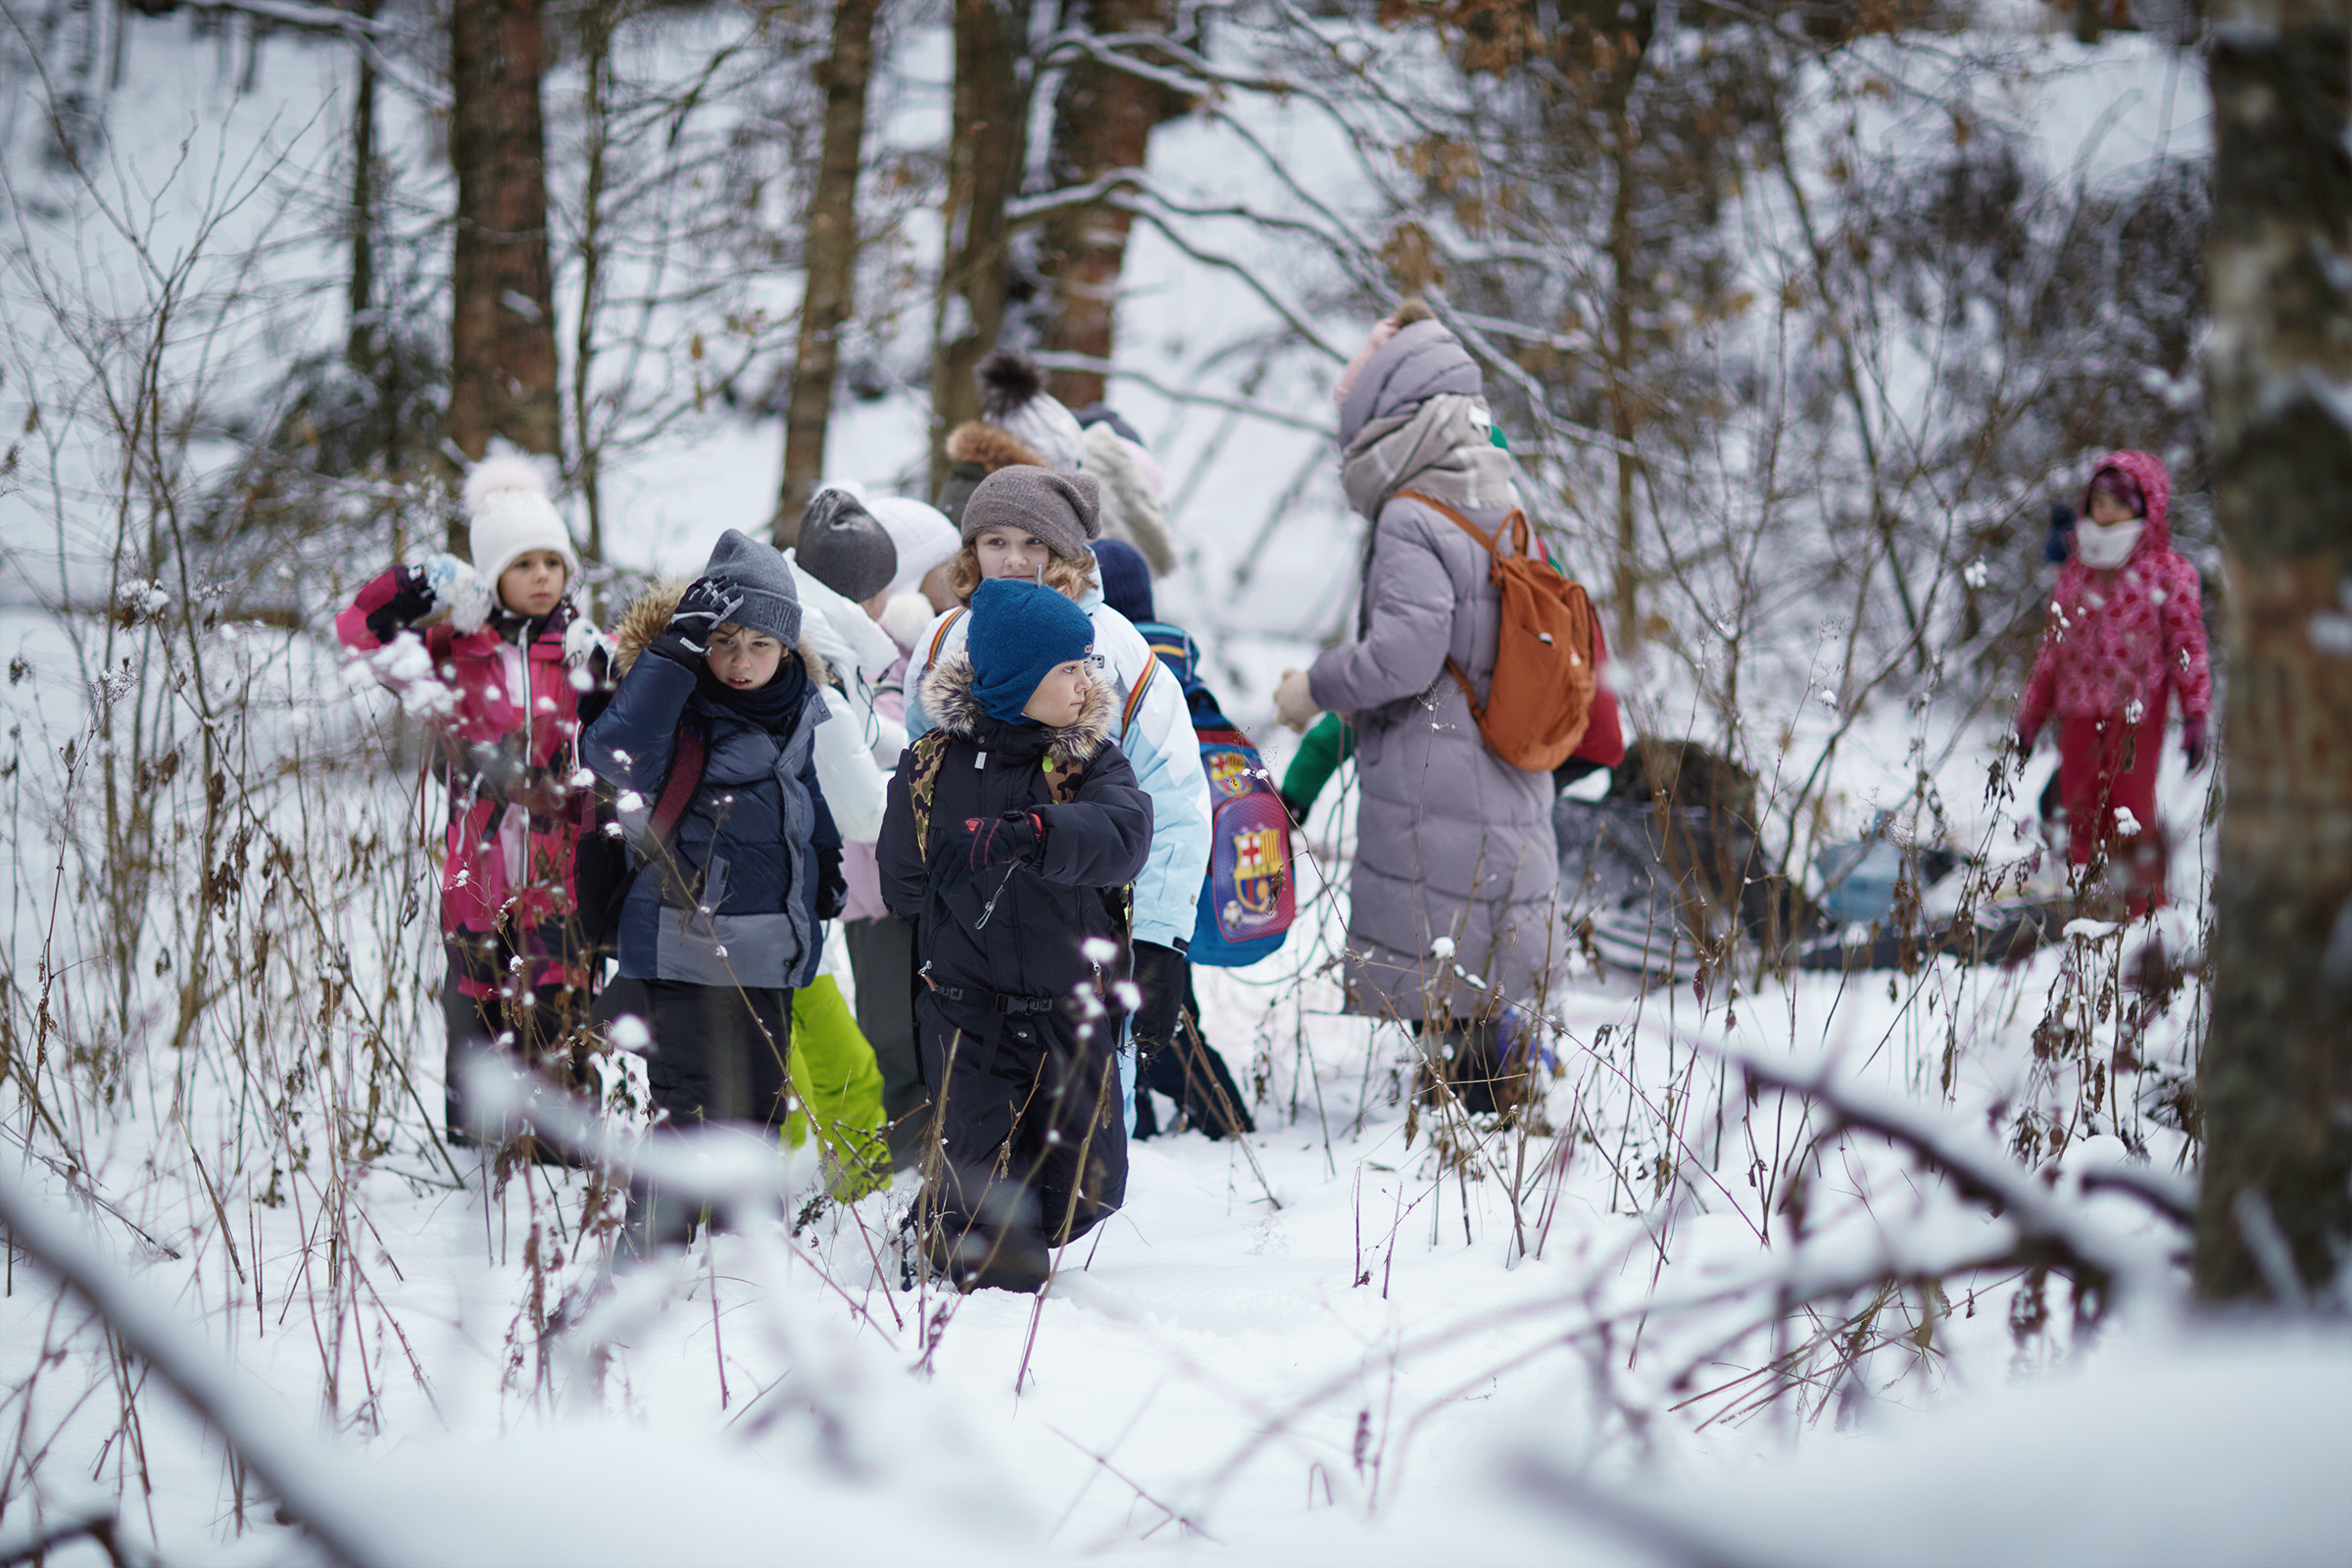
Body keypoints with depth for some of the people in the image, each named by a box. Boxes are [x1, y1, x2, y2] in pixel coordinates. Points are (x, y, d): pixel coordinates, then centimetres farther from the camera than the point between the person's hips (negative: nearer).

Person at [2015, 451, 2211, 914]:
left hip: (2137, 715, -4)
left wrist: (2195, 716, -6)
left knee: (2131, 816, -7)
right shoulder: (2076, 573, 14)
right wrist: (2031, 714, 20)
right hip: (2079, 715, 4)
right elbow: (2053, 648, 20)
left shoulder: (2168, 572, 1)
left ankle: (2147, 914, 1)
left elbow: (2189, 645, 0)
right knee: (2081, 820, 5)